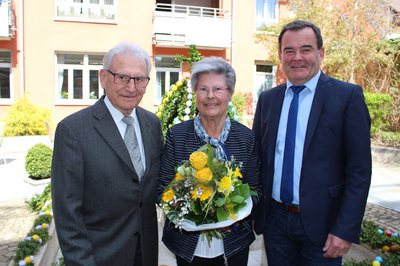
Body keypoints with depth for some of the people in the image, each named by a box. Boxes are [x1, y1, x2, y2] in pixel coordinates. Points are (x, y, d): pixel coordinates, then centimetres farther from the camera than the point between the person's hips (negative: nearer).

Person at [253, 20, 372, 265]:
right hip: (275, 219, 4)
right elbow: (257, 157, 7)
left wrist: (345, 230, -13)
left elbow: (359, 169, -10)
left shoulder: (348, 95, -8)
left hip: (320, 223, -3)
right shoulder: (267, 99, 4)